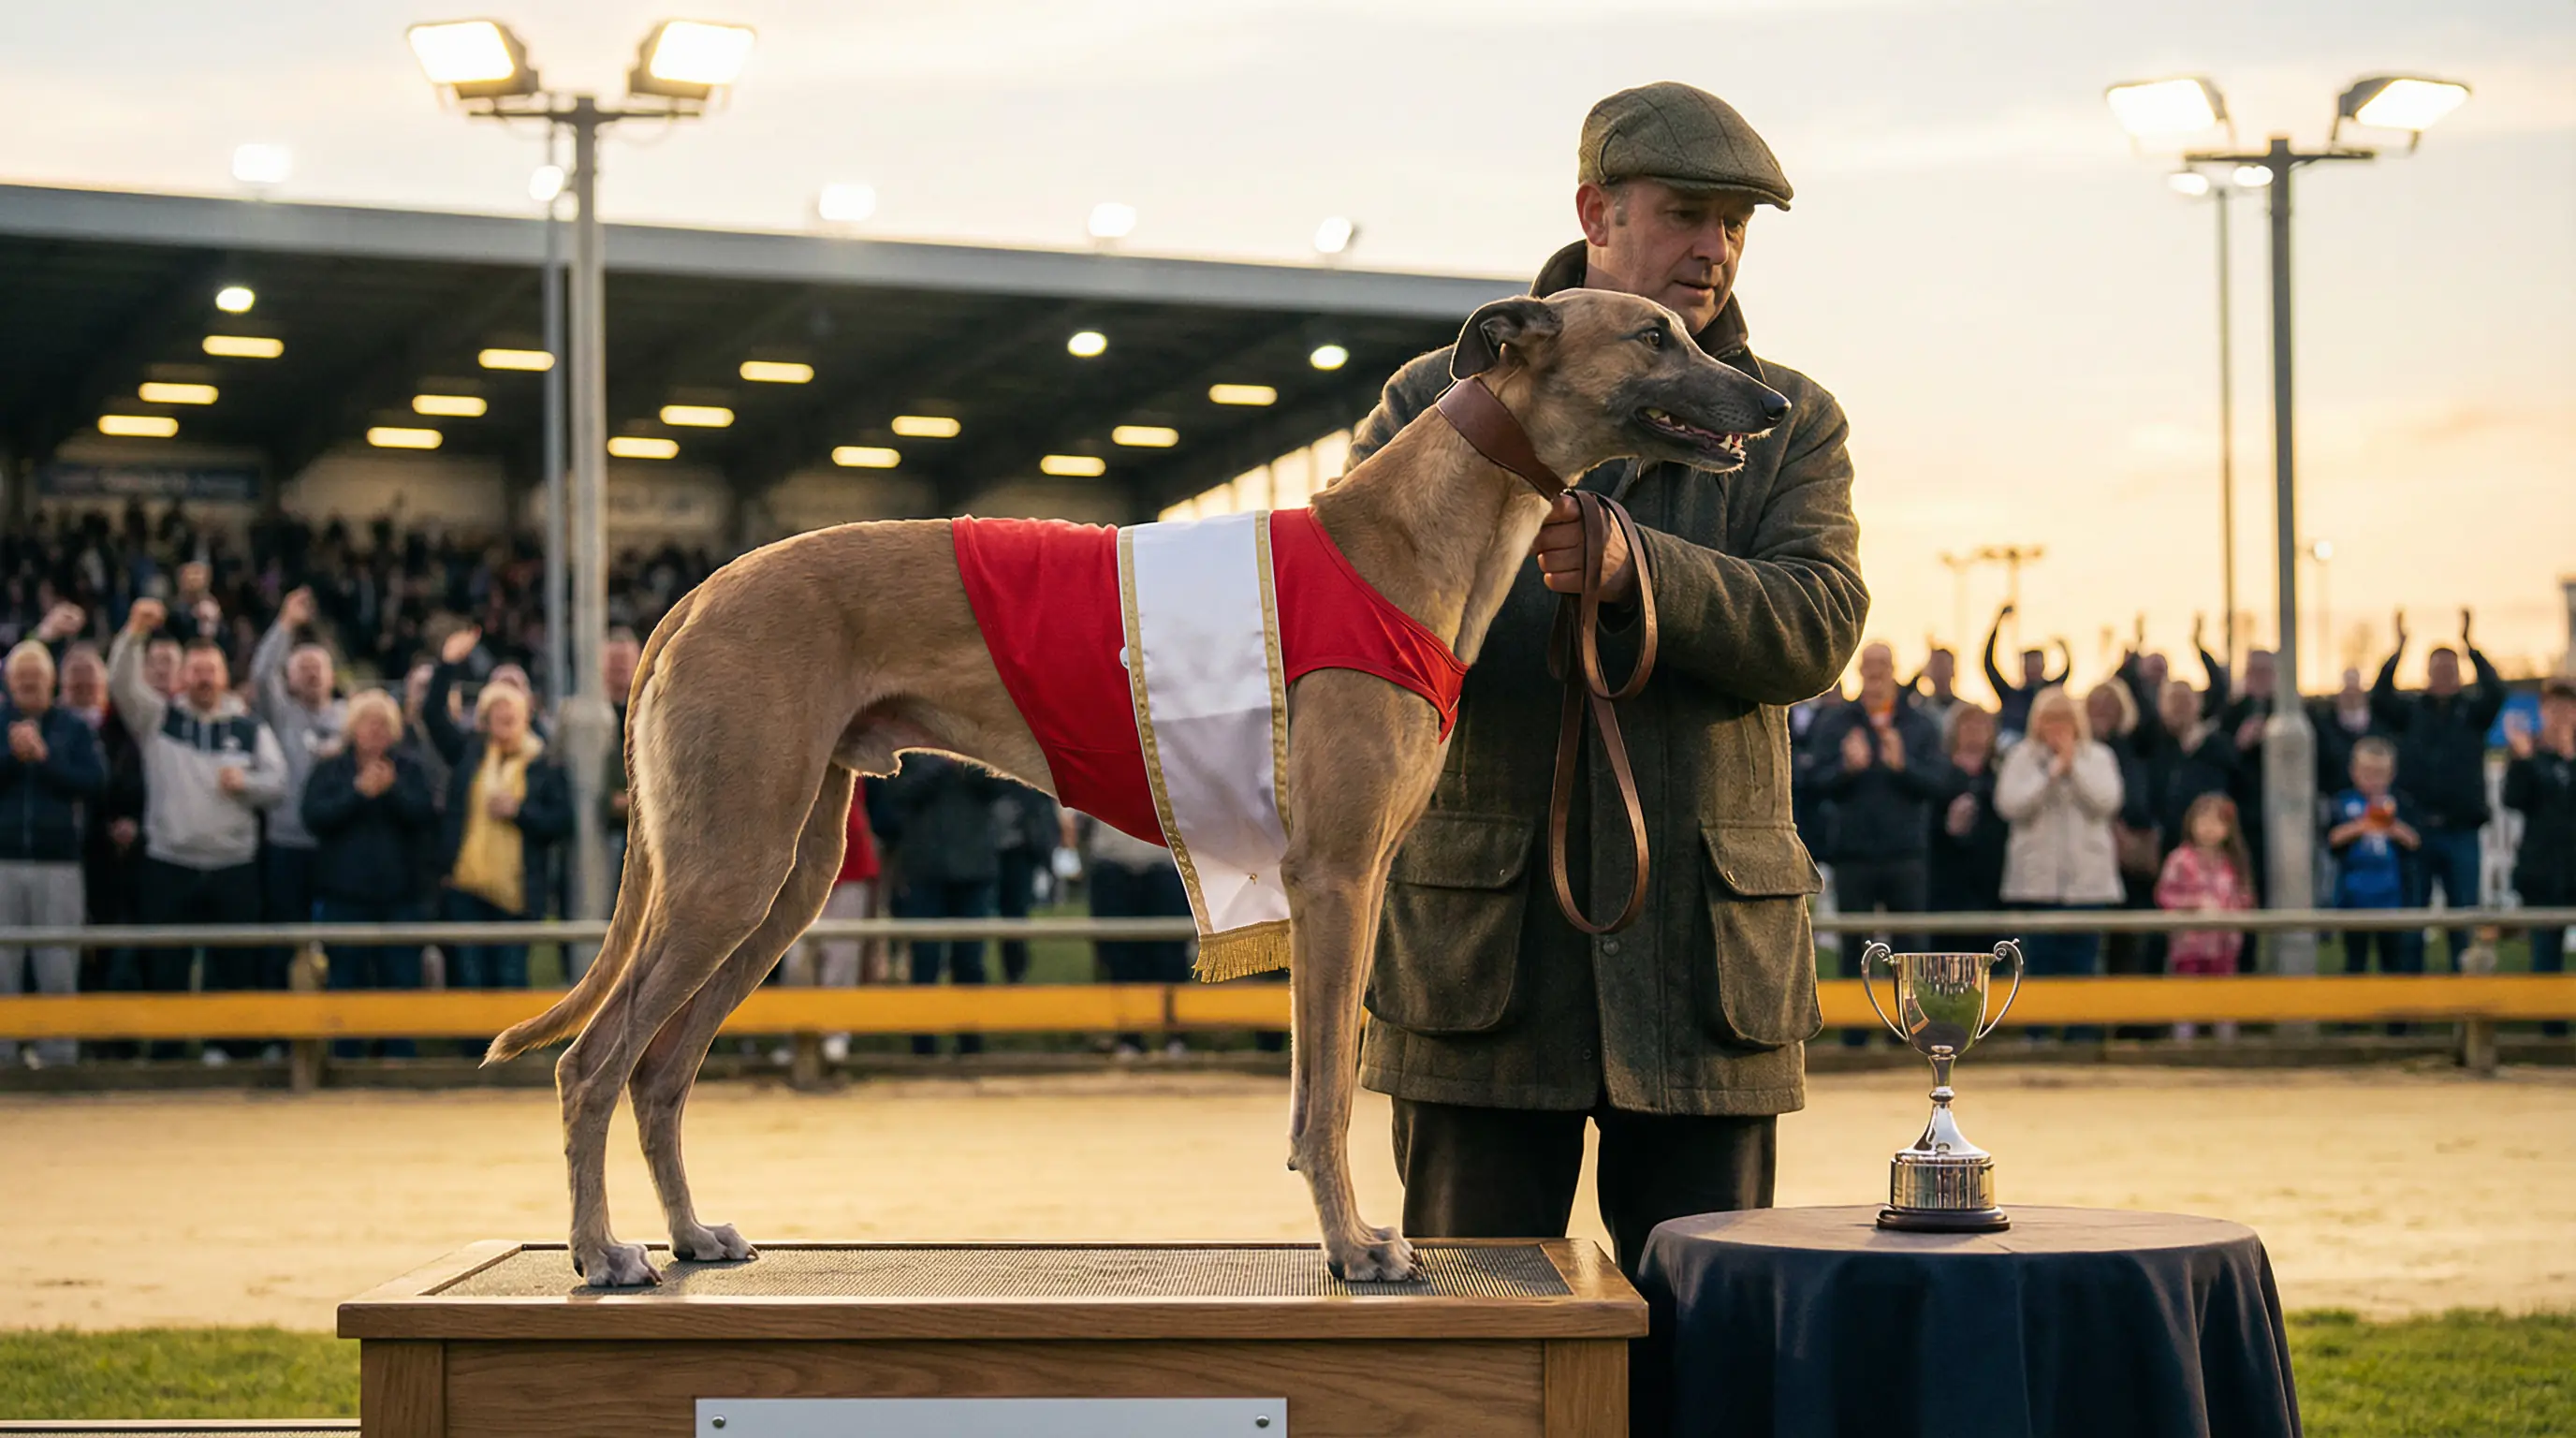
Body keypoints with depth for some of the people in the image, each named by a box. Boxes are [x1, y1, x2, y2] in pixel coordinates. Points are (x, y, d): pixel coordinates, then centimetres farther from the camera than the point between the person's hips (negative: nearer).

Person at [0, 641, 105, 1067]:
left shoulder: (73, 728, 7)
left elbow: (95, 781, -4)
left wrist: (44, 758, -10)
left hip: (58, 861, 0)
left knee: (59, 969, -1)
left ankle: (59, 1055, 4)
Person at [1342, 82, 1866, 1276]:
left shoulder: (1790, 425, 10)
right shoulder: (1438, 400, 8)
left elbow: (1815, 627, -6)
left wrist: (1638, 572, -24)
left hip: (1702, 950, 1)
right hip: (1479, 942, -1)